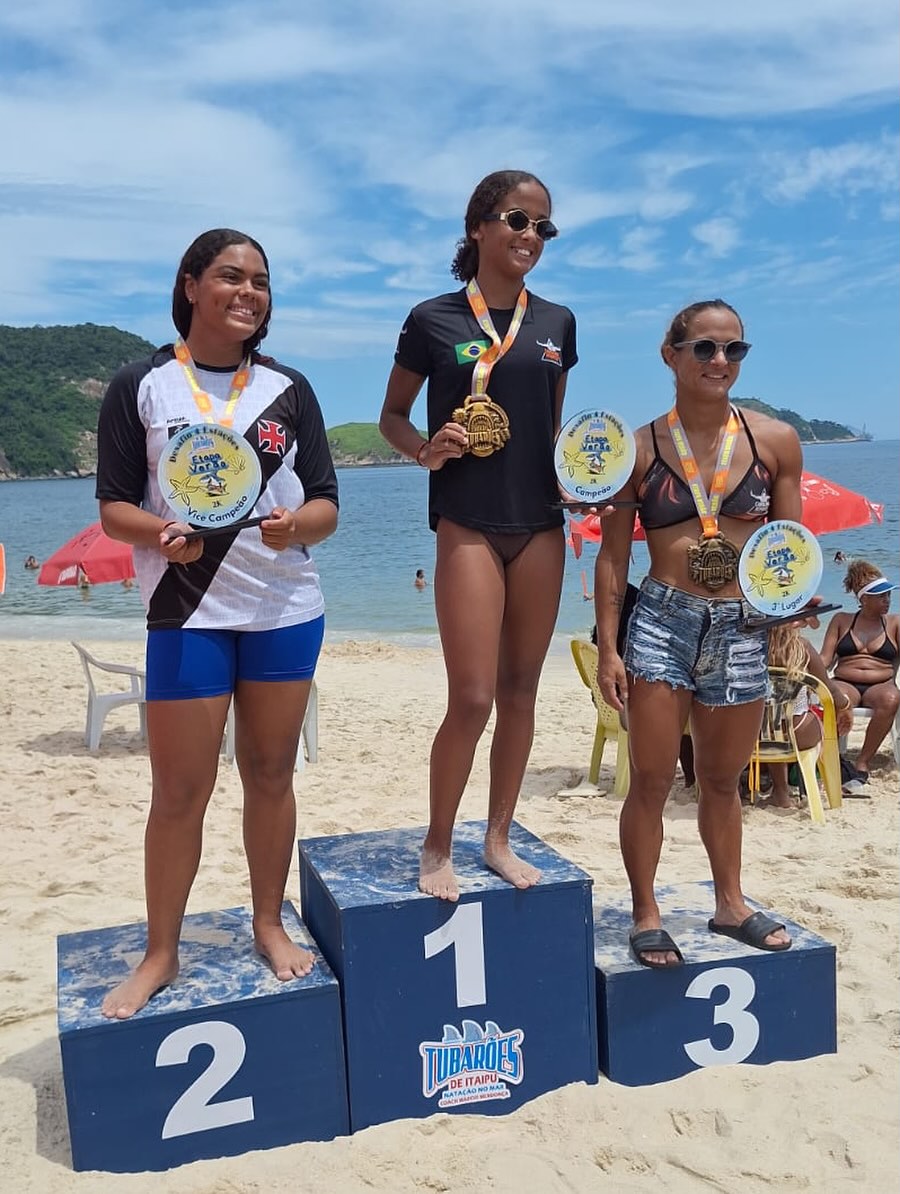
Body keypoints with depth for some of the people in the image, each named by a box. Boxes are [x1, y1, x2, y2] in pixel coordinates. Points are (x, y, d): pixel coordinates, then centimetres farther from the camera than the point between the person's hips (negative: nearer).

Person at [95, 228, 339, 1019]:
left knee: (271, 775, 11)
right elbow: (114, 507, -1)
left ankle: (270, 924, 28)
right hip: (188, 614, -2)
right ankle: (161, 954, 19)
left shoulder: (289, 390, 6)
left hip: (287, 611, 3)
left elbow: (326, 505, 4)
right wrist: (162, 532, -22)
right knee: (179, 791, 2)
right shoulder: (141, 386, 0)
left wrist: (297, 523, -18)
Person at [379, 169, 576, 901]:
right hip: (469, 525, -4)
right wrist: (426, 450, -15)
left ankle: (499, 837, 24)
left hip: (540, 524, 5)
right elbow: (393, 415, 6)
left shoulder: (557, 323, 9)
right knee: (472, 698, -7)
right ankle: (438, 847, 13)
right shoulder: (434, 320, -1)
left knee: (521, 689, 9)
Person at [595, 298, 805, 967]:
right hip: (662, 623, -2)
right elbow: (613, 555, 1)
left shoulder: (776, 441, 2)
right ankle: (646, 916, 19)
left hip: (743, 629, 2)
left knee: (722, 779, 17)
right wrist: (607, 650, -4)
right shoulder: (638, 449, -1)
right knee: (652, 779, 3)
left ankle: (731, 904, 35)